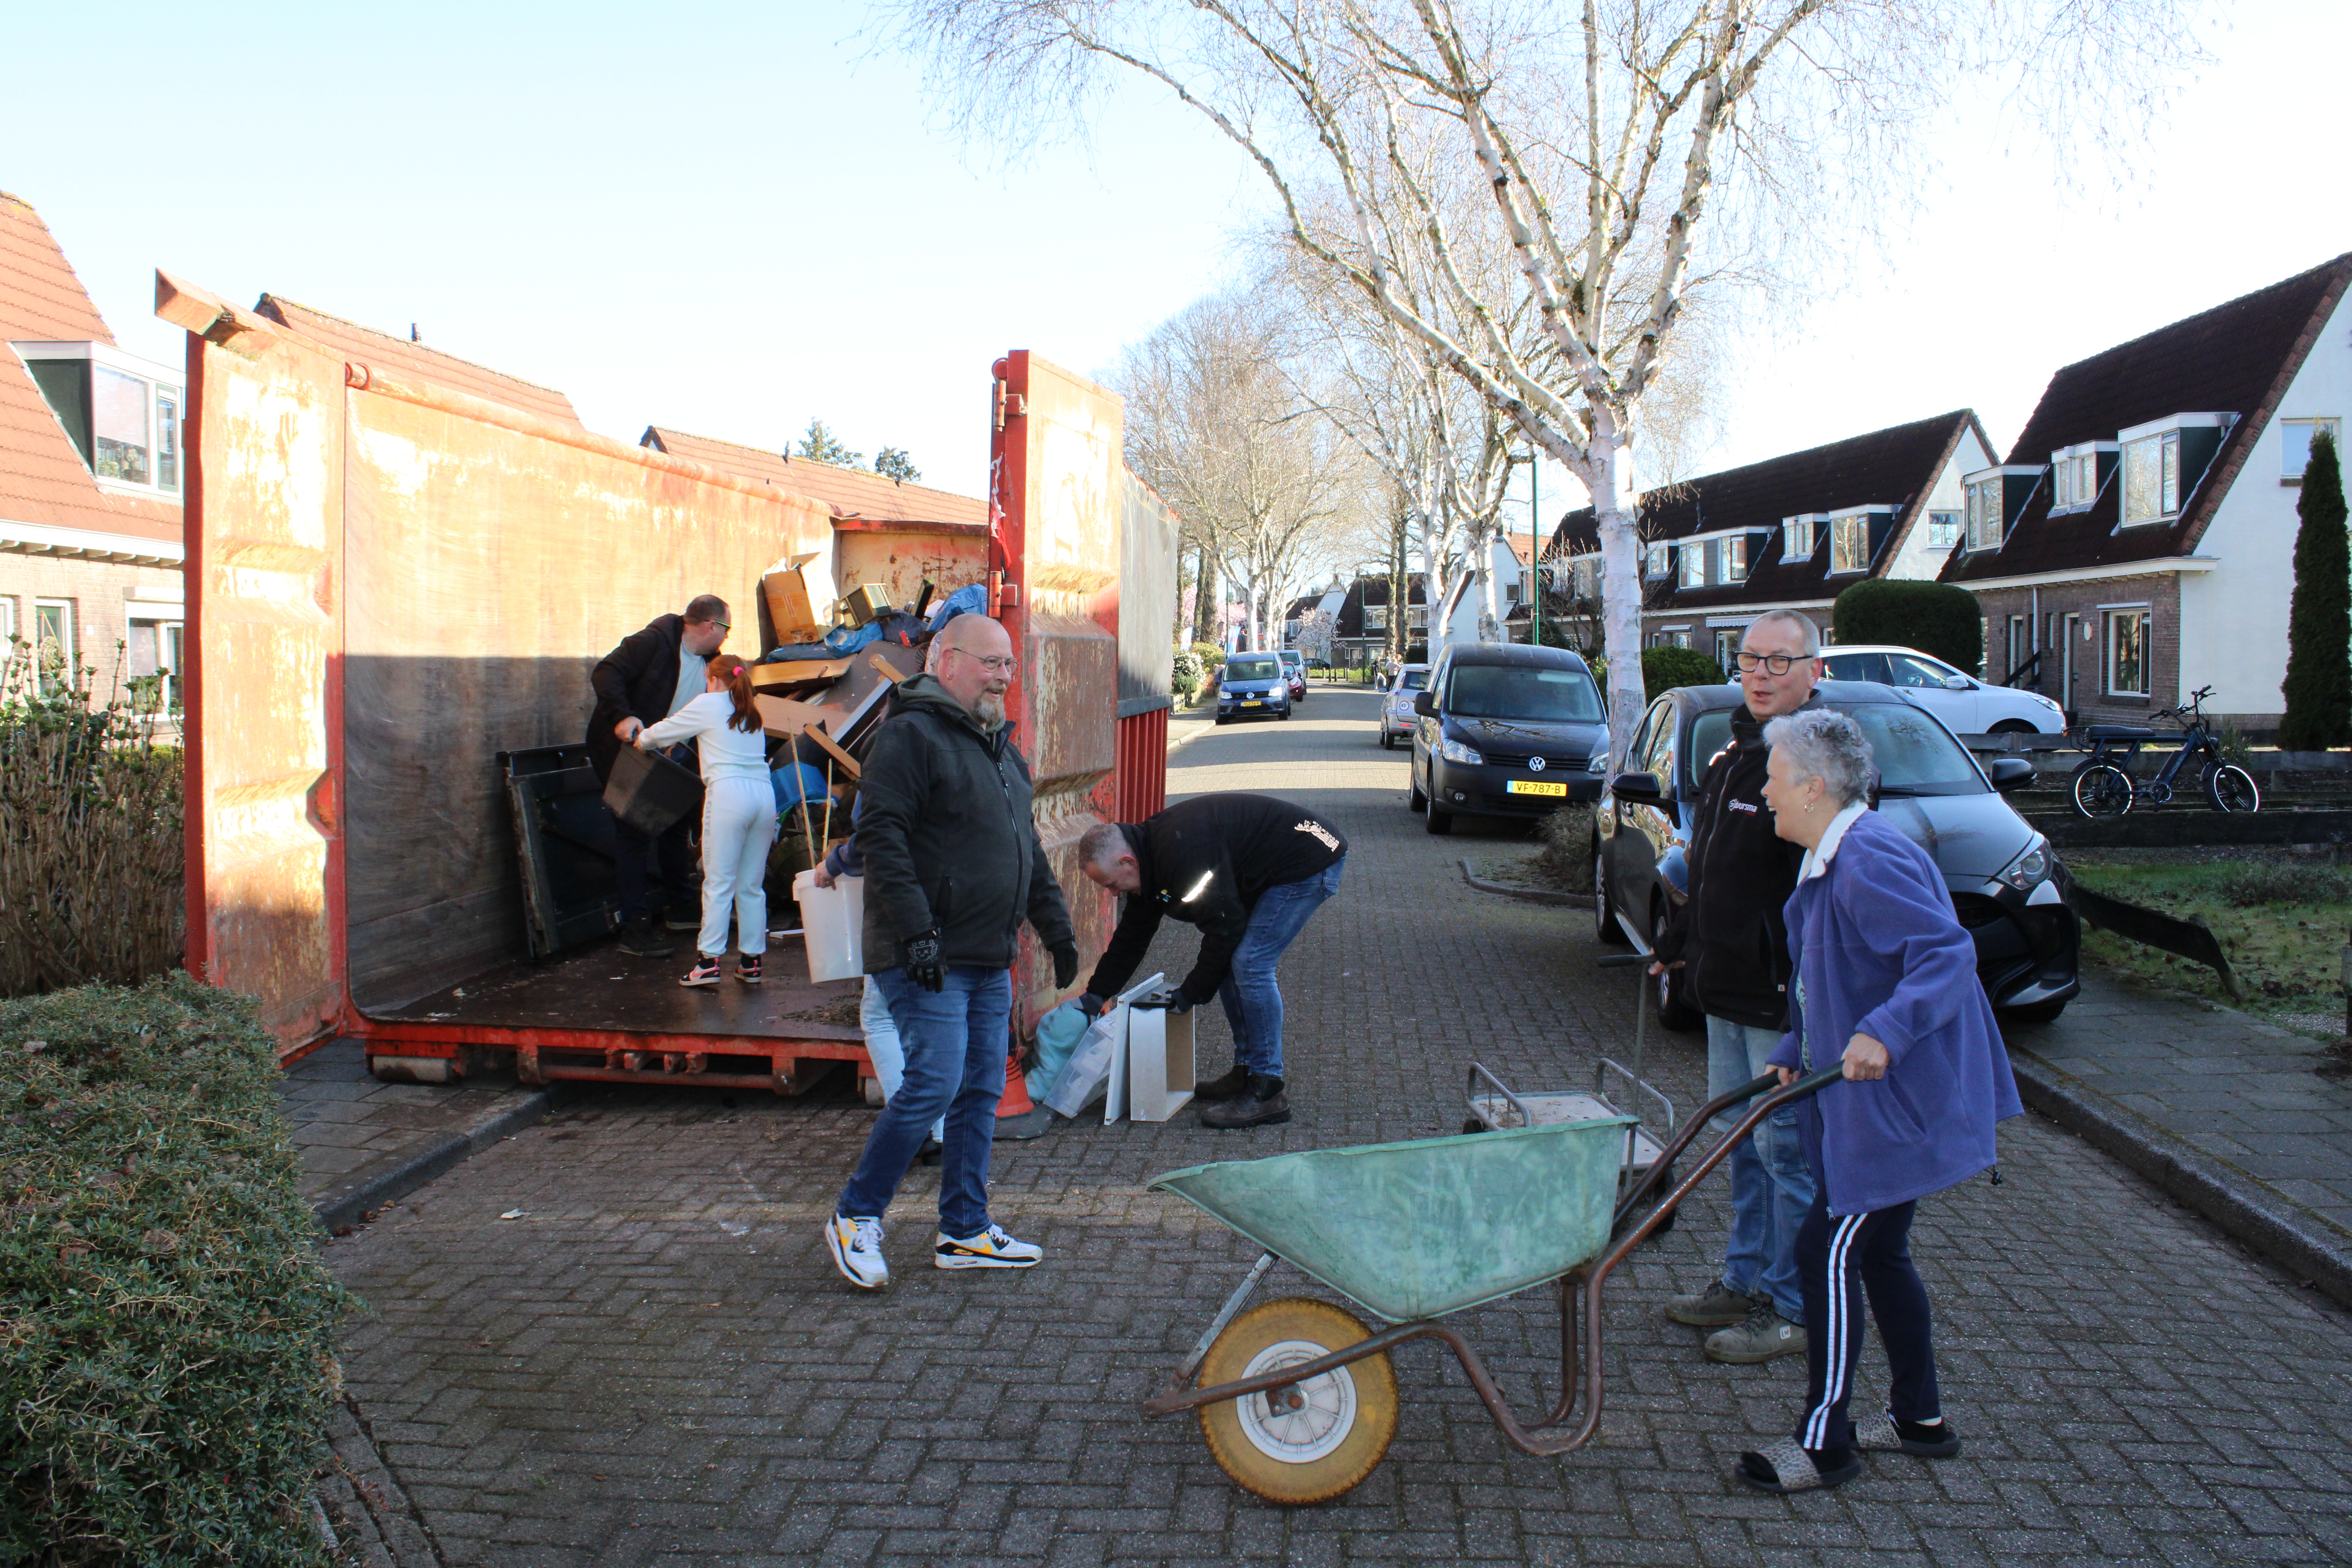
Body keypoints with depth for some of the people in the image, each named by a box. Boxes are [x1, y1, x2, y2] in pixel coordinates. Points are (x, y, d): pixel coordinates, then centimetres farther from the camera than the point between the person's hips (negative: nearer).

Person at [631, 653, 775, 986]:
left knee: (719, 883, -3)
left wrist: (643, 740, 40)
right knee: (752, 885, 10)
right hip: (765, 793, 5)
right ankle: (751, 961, 12)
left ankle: (709, 962, -3)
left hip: (728, 793, -5)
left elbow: (663, 732, 16)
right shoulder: (752, 714, 24)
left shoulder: (708, 705, 7)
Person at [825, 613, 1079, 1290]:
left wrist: (1056, 926, 21)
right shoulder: (910, 735, -10)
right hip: (927, 958, -9)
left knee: (982, 1091, 10)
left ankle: (965, 1232, 20)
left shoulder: (1000, 746, 19)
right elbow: (881, 837, -18)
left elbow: (1028, 848, 26)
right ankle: (855, 1217, 5)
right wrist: (916, 930, -24)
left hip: (989, 958, 9)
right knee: (934, 1084, -11)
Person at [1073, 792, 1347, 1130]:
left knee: (1249, 965, -15)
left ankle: (1266, 1092, -10)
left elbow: (1225, 927, -24)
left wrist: (1191, 994, -13)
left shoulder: (1183, 853, -29)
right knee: (1230, 965, 9)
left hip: (1310, 863, -10)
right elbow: (1132, 935, 13)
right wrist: (1095, 995, 10)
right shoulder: (1151, 854, 3)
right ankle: (1246, 1073, 18)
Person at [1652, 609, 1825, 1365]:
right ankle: (1744, 1282, 30)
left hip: (1784, 999, -9)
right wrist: (1677, 943, 26)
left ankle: (1794, 1309, 13)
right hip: (1727, 991, 9)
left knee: (1788, 1149, 1)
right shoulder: (1737, 751, 13)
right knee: (1742, 1143, 17)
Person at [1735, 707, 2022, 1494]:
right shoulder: (1830, 862, 12)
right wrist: (1794, 1054, 17)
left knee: (1827, 1253, -6)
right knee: (1879, 1252, 18)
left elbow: (1948, 953, -31)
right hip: (1877, 1104, 11)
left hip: (1892, 1105, -11)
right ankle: (1919, 1417, 31)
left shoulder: (1871, 863, -22)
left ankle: (1825, 1443, 4)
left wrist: (1883, 1034, -41)